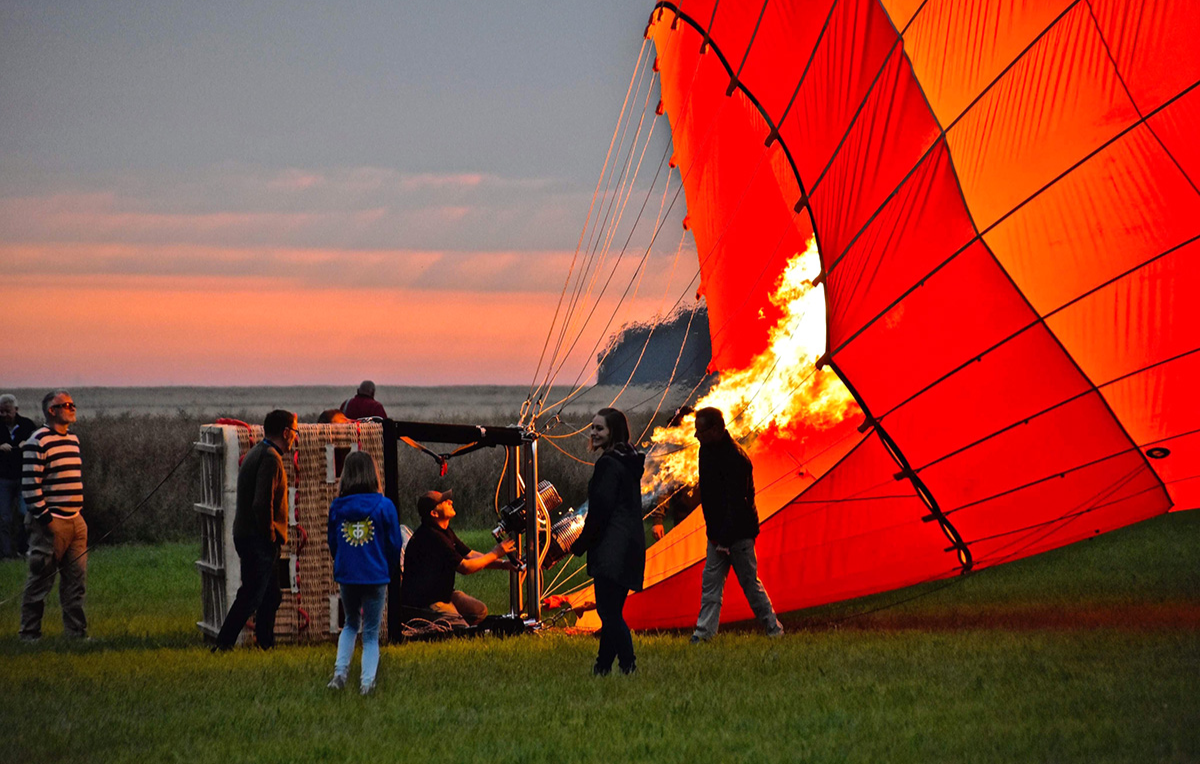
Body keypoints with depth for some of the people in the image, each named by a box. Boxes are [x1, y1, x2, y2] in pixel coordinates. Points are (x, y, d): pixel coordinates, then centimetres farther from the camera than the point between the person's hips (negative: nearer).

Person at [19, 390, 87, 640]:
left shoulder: (72, 439, 15)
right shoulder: (38, 442, -11)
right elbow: (30, 485, -14)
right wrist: (44, 518, -16)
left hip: (76, 520, 8)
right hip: (51, 523, -8)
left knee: (76, 579, 7)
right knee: (40, 581, -2)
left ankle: (76, 632, 13)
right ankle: (29, 635, 5)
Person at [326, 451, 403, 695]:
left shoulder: (337, 507, -3)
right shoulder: (384, 506, -10)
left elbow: (332, 544, 7)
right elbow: (394, 545, -3)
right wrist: (388, 569, 16)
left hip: (346, 576, 2)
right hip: (376, 577, -2)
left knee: (351, 624, 23)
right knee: (371, 633, 10)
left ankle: (340, 670, 5)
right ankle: (367, 681, -1)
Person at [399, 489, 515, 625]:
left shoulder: (445, 532, 8)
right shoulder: (432, 537, -25)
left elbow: (470, 555, 10)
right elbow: (465, 567, -21)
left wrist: (503, 564, -2)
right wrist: (495, 554, -11)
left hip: (442, 592, 11)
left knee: (480, 610, 12)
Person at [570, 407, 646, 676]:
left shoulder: (608, 464, -12)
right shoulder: (629, 463, 17)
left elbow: (601, 508, -16)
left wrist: (580, 545, -7)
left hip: (611, 548, -10)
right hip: (629, 546, 10)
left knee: (609, 611, -12)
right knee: (612, 612, 14)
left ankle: (629, 666, -18)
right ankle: (602, 666, 20)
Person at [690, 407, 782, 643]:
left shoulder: (735, 459, -23)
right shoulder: (707, 450, 5)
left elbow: (736, 502, -24)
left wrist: (725, 538, -24)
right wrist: (714, 532, 14)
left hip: (738, 534, -8)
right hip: (719, 532, 8)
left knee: (750, 582, 0)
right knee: (711, 581, 5)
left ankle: (774, 629, 11)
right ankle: (704, 631, 6)